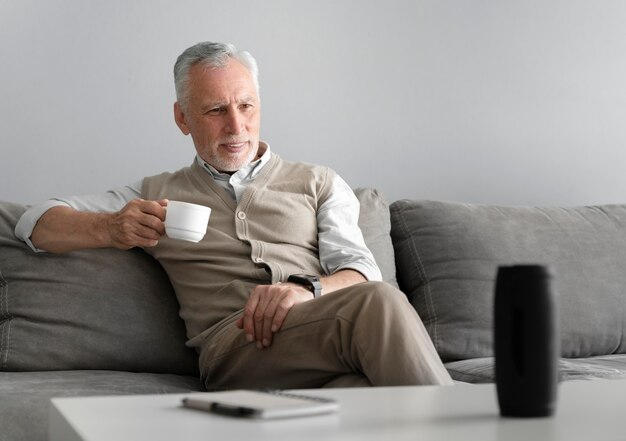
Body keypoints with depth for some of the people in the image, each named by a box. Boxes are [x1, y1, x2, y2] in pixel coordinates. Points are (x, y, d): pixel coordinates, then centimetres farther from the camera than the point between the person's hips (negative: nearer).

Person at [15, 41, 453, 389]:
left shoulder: (319, 183, 25)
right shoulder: (158, 195, 24)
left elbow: (361, 272, 11)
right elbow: (37, 223, 21)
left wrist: (307, 289, -14)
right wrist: (110, 229, -3)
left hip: (329, 325, 2)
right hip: (230, 343, -1)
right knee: (377, 302, -34)